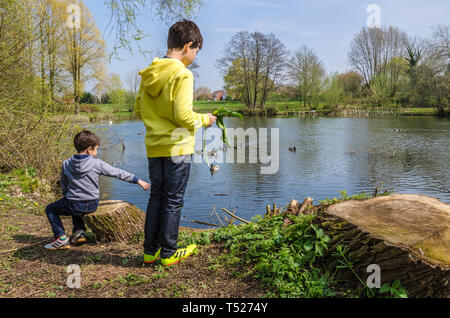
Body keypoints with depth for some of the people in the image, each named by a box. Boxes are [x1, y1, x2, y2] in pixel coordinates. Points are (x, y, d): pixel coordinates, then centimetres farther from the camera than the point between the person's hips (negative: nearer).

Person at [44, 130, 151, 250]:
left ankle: (61, 238, 4)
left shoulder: (66, 164, -4)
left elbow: (64, 185, 9)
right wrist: (138, 180, 3)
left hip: (75, 205, -2)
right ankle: (79, 232, 21)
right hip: (92, 206, 2)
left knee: (50, 209, 21)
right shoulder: (97, 163, -10)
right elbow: (118, 173, -5)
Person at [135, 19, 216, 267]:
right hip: (177, 147, -6)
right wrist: (203, 120, -2)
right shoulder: (182, 74, -14)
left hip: (154, 147, 7)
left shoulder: (149, 73, 8)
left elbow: (138, 110, 12)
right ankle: (168, 253, 15)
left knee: (156, 197, 15)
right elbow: (183, 116, -20)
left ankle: (150, 251, 22)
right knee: (173, 201, 4)